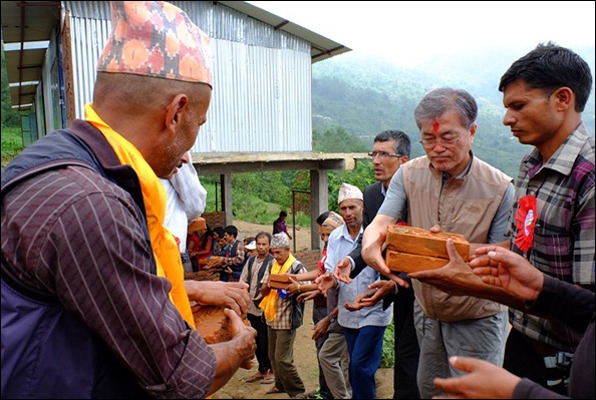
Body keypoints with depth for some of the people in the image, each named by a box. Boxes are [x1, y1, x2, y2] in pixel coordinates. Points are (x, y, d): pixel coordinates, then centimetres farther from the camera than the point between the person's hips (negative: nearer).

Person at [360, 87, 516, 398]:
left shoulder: (500, 188, -16)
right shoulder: (408, 175, -6)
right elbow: (379, 223, -15)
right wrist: (370, 245, -39)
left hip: (476, 321, -3)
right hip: (426, 311, 4)